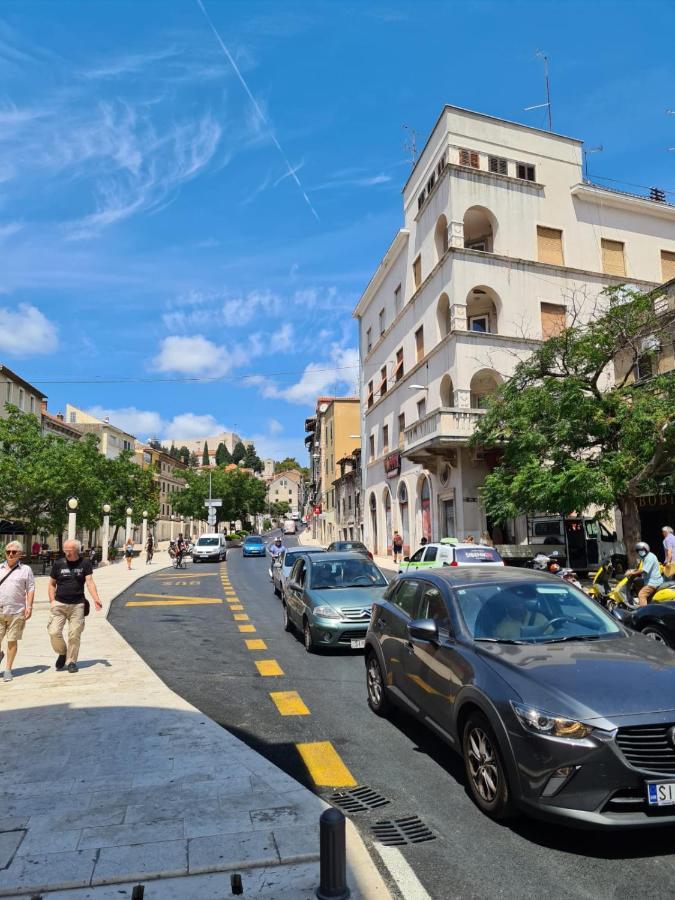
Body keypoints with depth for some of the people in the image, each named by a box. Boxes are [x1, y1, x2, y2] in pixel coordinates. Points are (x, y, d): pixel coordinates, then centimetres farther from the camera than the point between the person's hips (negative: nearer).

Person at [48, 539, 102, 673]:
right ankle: (62, 653, 22)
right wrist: (52, 601, 0)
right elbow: (52, 584, 12)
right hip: (59, 604, 1)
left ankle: (71, 661, 18)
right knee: (54, 632, -6)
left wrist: (96, 599, -20)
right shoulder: (58, 564, 4)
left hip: (77, 605, -1)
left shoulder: (85, 563, 0)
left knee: (74, 634, 2)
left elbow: (89, 582, -7)